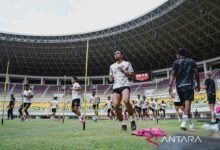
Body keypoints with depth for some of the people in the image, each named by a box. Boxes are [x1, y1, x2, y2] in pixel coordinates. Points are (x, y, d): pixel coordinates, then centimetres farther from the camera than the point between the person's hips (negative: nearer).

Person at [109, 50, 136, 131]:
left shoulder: (127, 63, 11)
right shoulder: (112, 66, 23)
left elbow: (132, 75, 6)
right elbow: (110, 77, 29)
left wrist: (123, 71, -7)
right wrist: (110, 78, 5)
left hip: (125, 85, -4)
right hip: (116, 87, 4)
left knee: (126, 100, -31)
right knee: (115, 106, -12)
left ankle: (132, 119, -11)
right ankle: (123, 123, 5)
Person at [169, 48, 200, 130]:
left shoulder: (176, 62, 7)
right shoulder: (191, 61, 11)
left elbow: (173, 75, -4)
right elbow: (196, 74, 5)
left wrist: (170, 86, -10)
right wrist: (198, 84, 13)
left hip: (179, 86, 2)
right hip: (189, 85, -1)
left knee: (184, 104, 13)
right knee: (187, 103, -11)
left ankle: (191, 123, 22)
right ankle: (183, 123, -29)